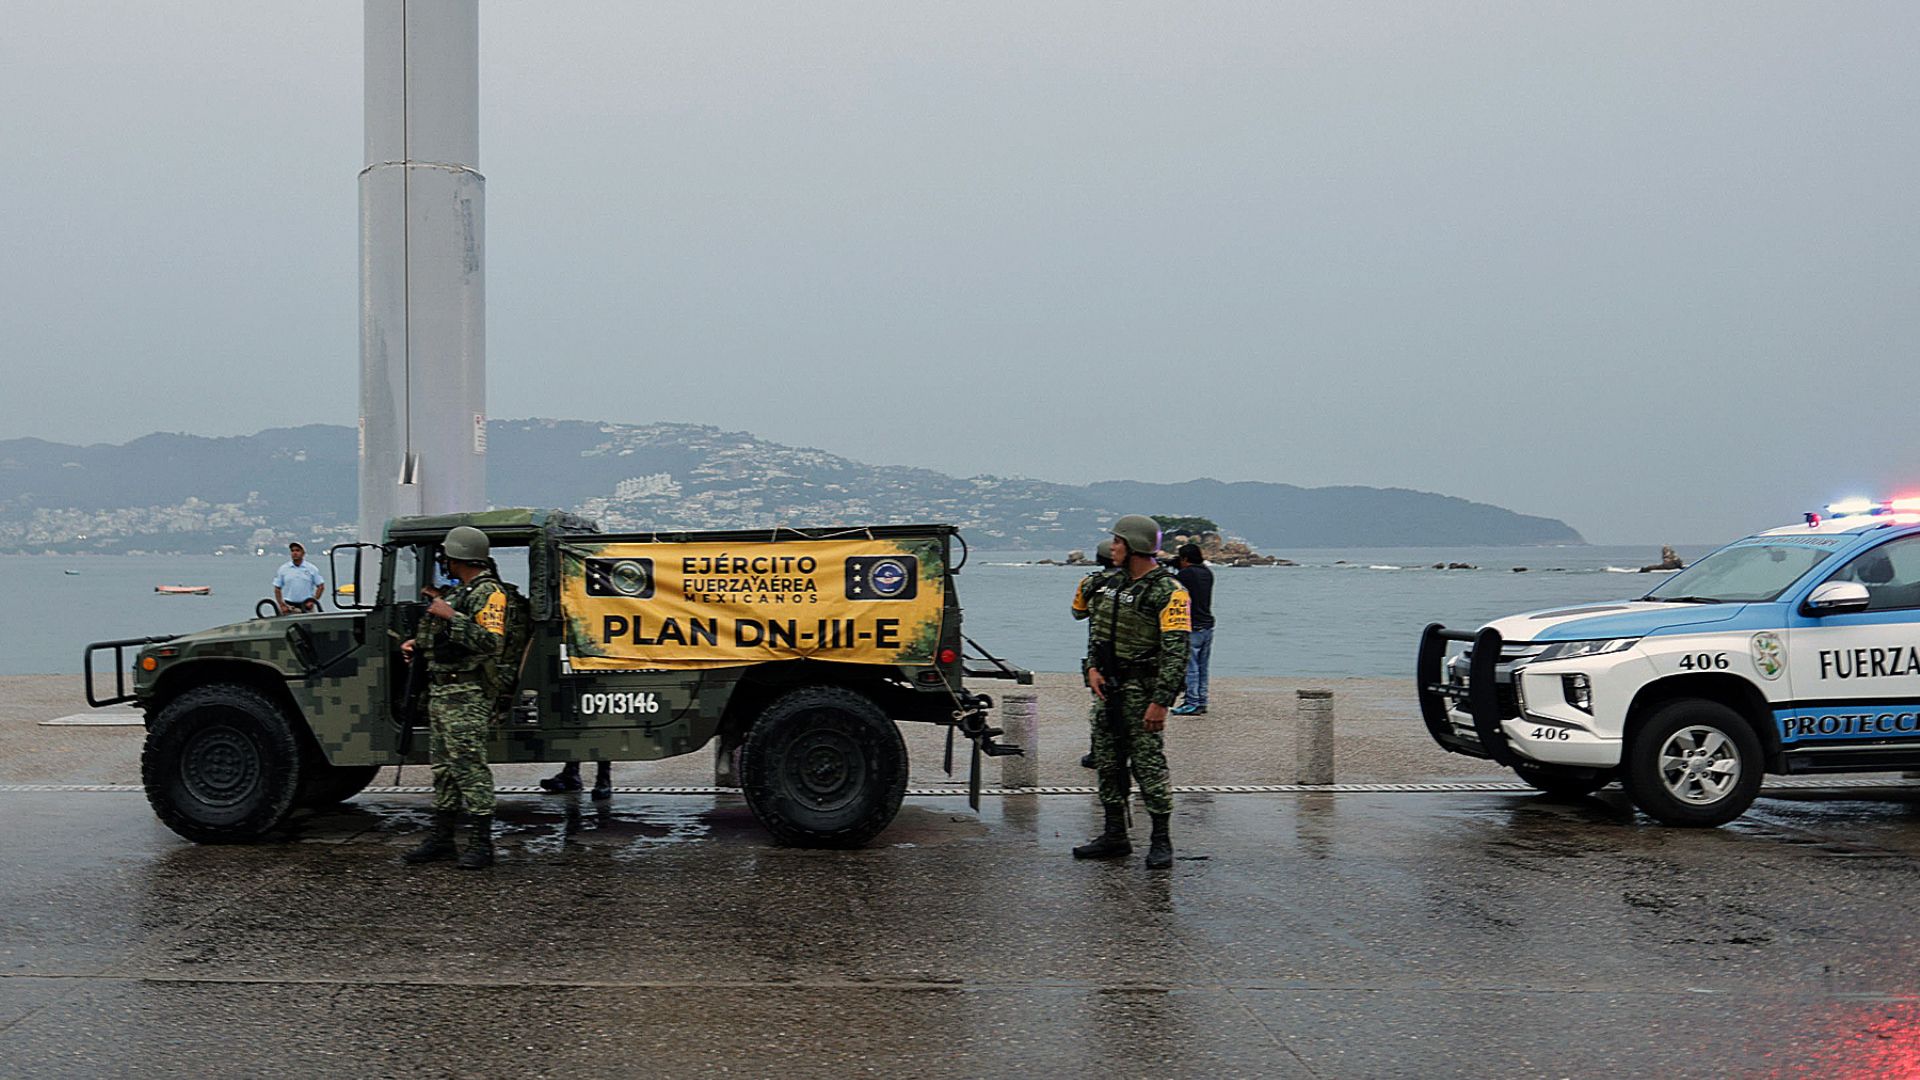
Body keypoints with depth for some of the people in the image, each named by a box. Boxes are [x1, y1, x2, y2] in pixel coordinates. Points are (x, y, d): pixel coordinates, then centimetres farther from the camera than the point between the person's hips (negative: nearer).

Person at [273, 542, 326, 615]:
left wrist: (314, 601, -4)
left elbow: (321, 586, 7)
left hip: (306, 606, 0)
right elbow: (277, 589, 8)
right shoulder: (283, 569, 7)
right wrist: (282, 605, -2)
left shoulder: (312, 568, 5)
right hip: (289, 607, 0)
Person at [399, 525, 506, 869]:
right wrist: (418, 642, 16)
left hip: (467, 695, -10)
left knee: (469, 767, -9)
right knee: (443, 767, 14)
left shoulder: (488, 593, -12)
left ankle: (480, 844, -5)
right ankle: (441, 838, 22)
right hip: (440, 690, 10)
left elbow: (491, 643, -24)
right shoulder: (459, 591, 19)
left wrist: (450, 615, -24)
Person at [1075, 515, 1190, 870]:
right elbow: (1095, 628, 18)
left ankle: (1161, 840, 3)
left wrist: (1161, 701, -23)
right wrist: (1093, 668, 1)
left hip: (1142, 687, -8)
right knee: (1108, 761, 11)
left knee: (1148, 762, -7)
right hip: (1108, 685, 8)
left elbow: (1175, 650, -18)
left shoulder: (1168, 591, -13)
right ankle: (1115, 837, 20)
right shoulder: (1113, 583, 11)